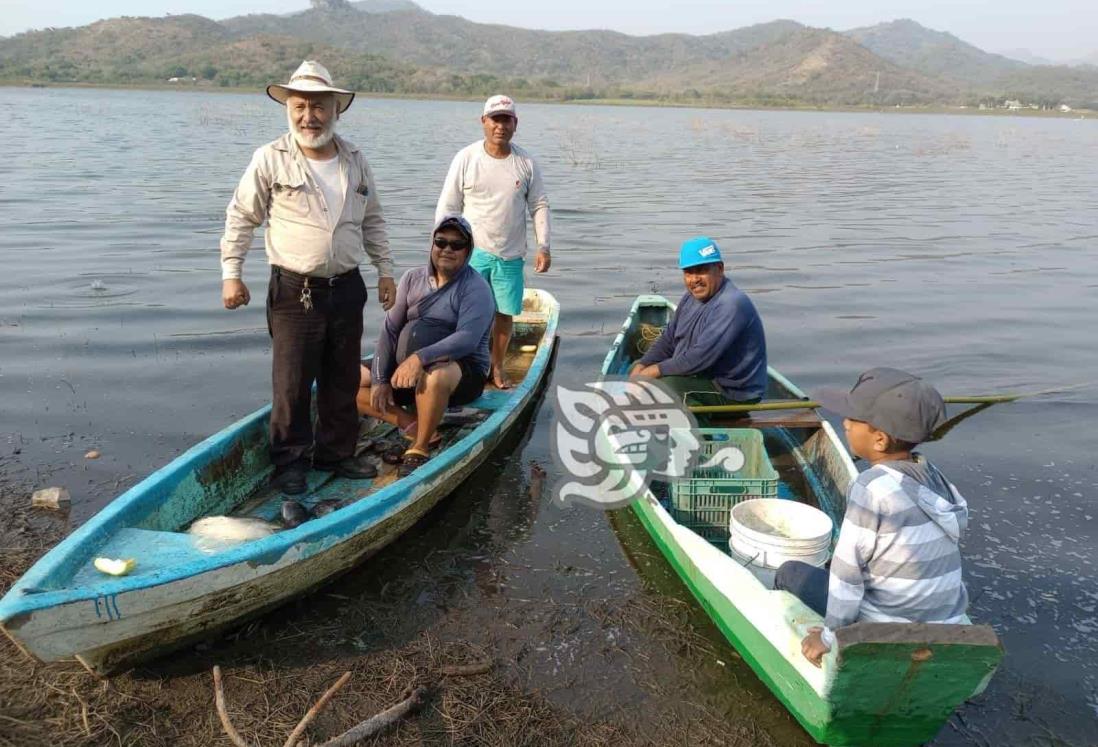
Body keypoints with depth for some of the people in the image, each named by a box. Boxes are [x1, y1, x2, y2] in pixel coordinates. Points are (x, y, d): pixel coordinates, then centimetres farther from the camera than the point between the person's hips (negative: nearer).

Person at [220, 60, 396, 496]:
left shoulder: (354, 160, 9)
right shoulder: (271, 159, -4)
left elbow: (373, 221, 17)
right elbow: (241, 219, -1)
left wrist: (385, 270, 14)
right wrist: (231, 273, -5)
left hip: (346, 288, 4)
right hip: (294, 291, -4)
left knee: (343, 380, 12)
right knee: (292, 383, 1)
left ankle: (336, 454, 27)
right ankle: (291, 461, 17)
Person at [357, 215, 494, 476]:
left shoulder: (476, 288, -11)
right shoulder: (413, 278, 7)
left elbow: (467, 339, -27)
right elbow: (390, 330, 2)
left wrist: (420, 358, -39)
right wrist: (380, 380, -8)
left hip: (462, 373, -6)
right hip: (407, 370, 6)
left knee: (434, 377, -41)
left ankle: (420, 449, -19)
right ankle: (412, 425, -12)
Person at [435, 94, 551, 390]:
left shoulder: (527, 163, 1)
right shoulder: (466, 158, -4)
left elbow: (539, 206, 6)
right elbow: (447, 206, -1)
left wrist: (543, 246, -2)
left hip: (511, 255, 2)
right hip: (473, 251, -2)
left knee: (505, 312, 8)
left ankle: (497, 366, 26)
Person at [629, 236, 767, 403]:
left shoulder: (731, 305, -25)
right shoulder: (691, 297, 6)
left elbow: (700, 358, -30)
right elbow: (668, 340, 11)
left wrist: (657, 370, -22)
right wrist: (641, 367, -5)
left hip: (731, 392, -9)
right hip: (699, 375, 10)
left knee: (662, 384, -28)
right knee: (638, 367, 10)